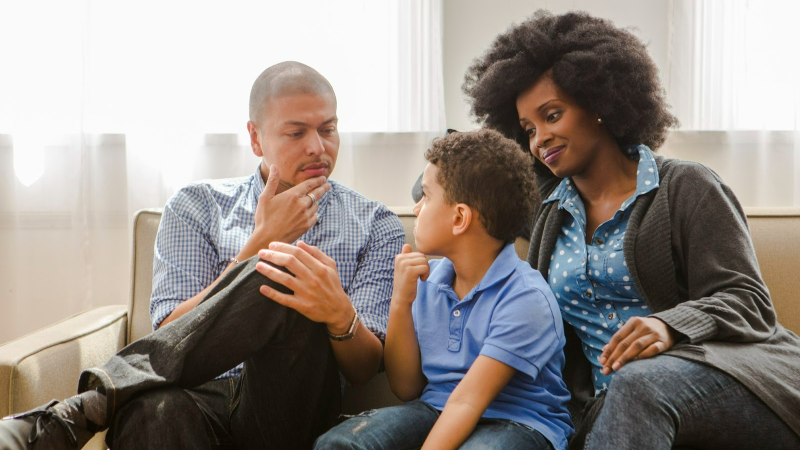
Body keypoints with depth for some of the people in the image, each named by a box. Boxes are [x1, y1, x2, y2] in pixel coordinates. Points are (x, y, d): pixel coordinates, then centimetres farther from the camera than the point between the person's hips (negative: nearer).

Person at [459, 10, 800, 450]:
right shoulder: (549, 214, 17)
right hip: (607, 408, 3)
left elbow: (746, 300, -6)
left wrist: (668, 327, -25)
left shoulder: (685, 187, 2)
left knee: (639, 383, -36)